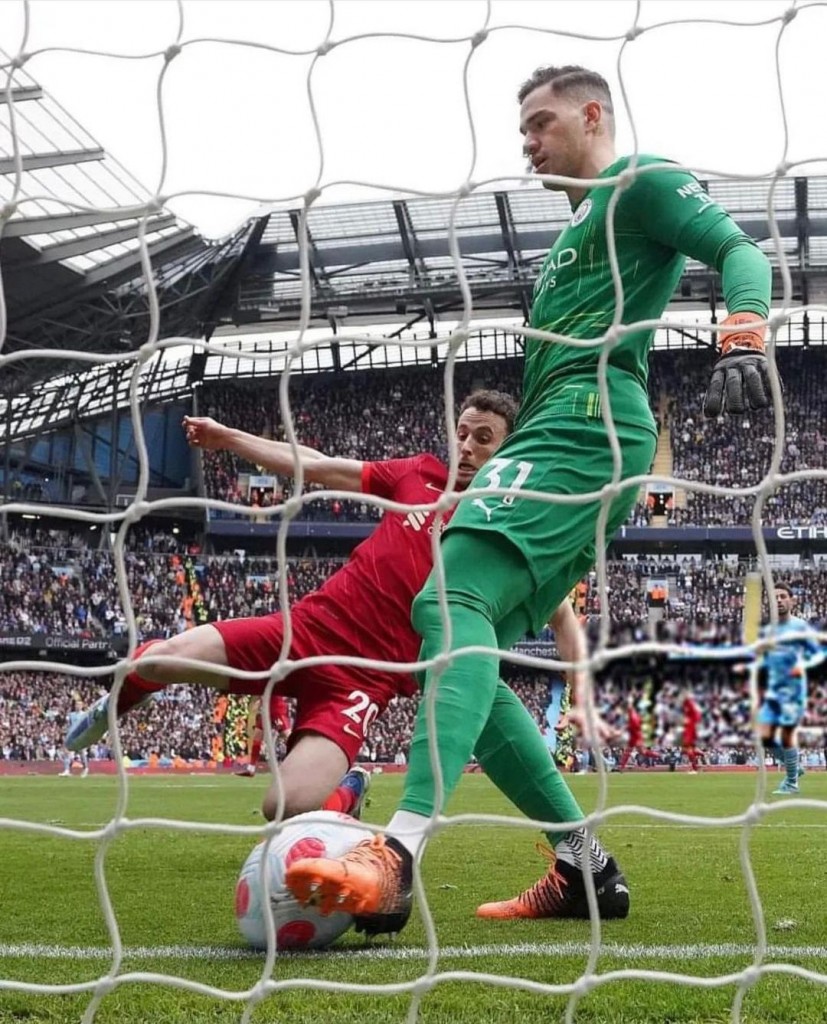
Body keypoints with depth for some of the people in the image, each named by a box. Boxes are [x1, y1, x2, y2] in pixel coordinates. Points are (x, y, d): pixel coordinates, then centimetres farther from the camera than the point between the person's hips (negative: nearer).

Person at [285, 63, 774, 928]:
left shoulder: (639, 182, 6)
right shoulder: (577, 230, 34)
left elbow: (738, 249, -9)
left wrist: (742, 337, -28)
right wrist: (500, 464, 32)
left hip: (584, 422, -10)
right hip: (558, 431, 10)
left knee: (453, 601, -27)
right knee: (469, 649, 4)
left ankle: (398, 856, -42)